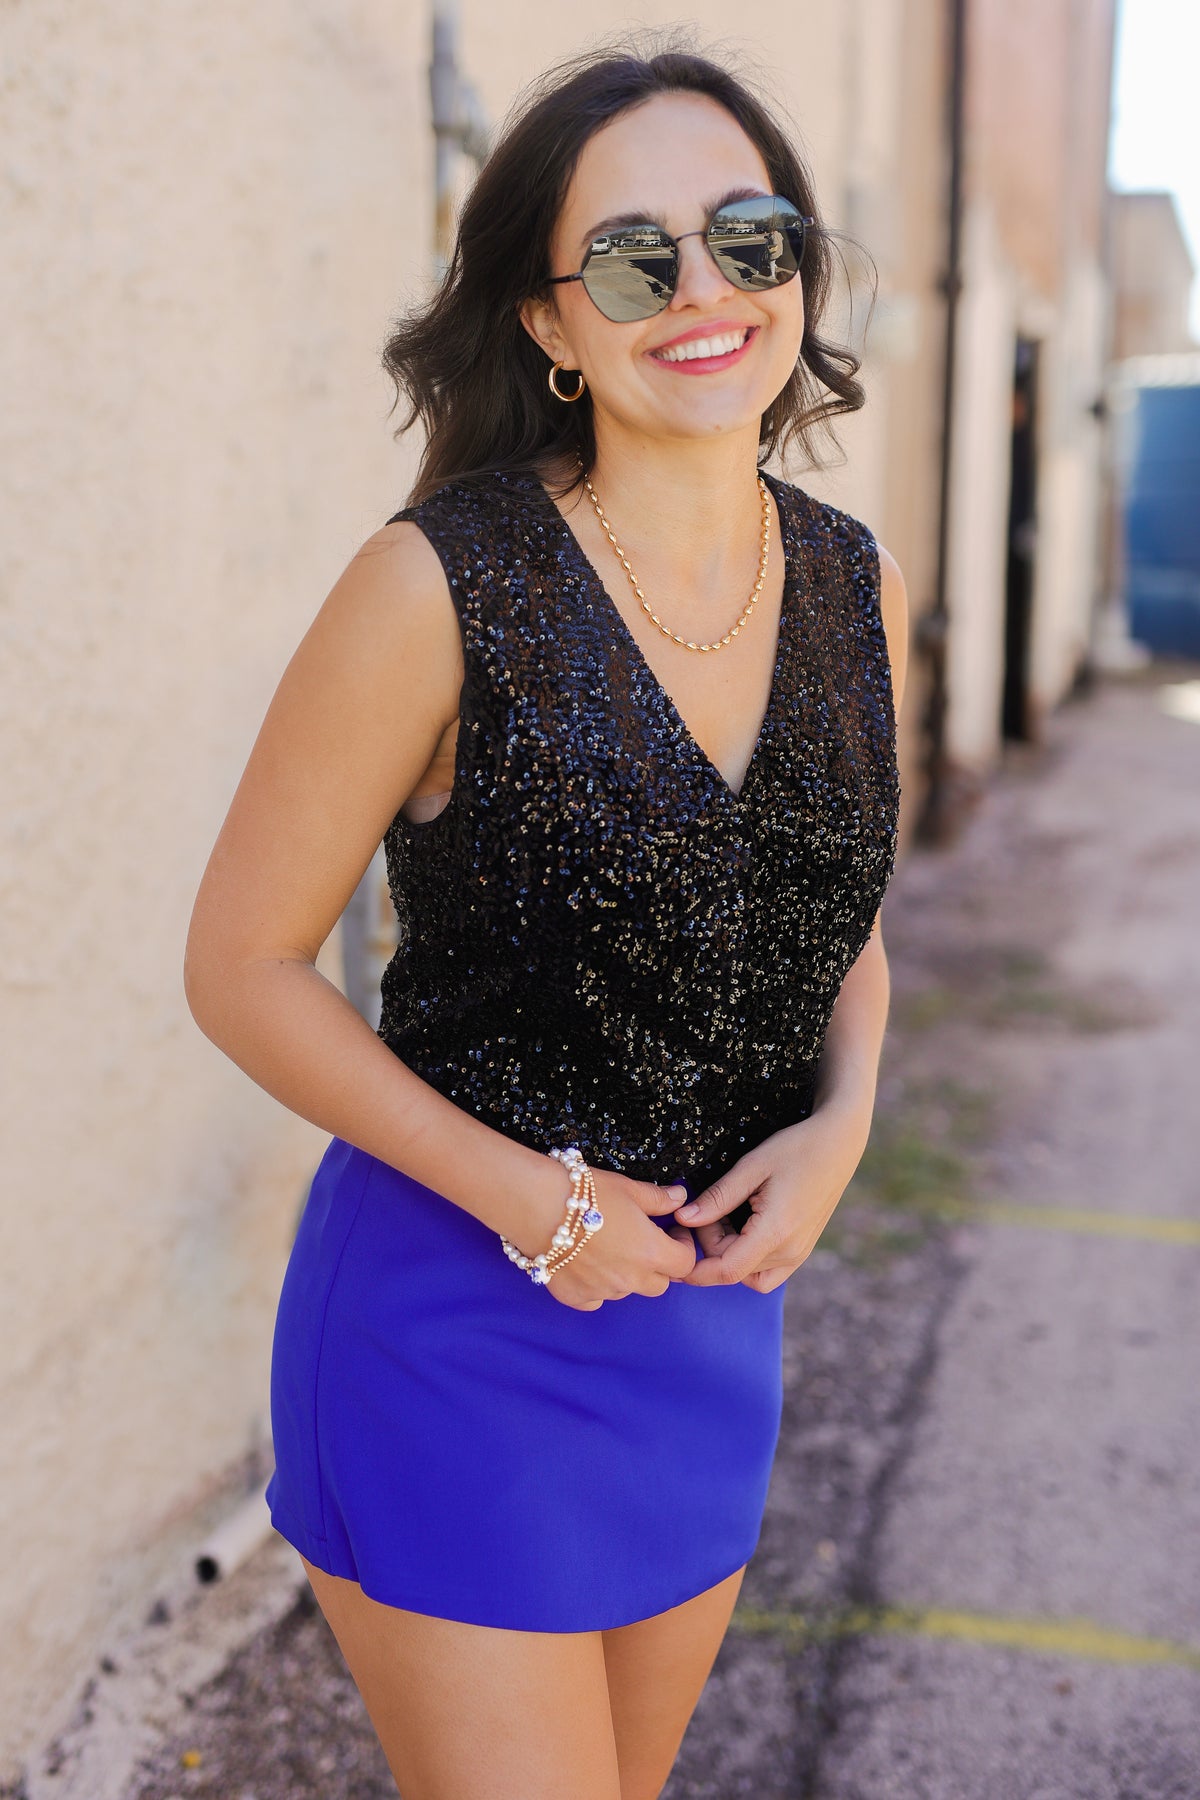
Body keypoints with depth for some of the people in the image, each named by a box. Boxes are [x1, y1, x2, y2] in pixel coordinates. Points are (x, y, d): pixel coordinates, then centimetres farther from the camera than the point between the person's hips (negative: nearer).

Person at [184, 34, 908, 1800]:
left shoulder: (859, 589, -2)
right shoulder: (441, 589, -19)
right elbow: (241, 963, -12)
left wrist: (841, 1123, -7)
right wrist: (520, 1192, -18)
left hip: (716, 1306, 6)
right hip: (454, 1312, -6)